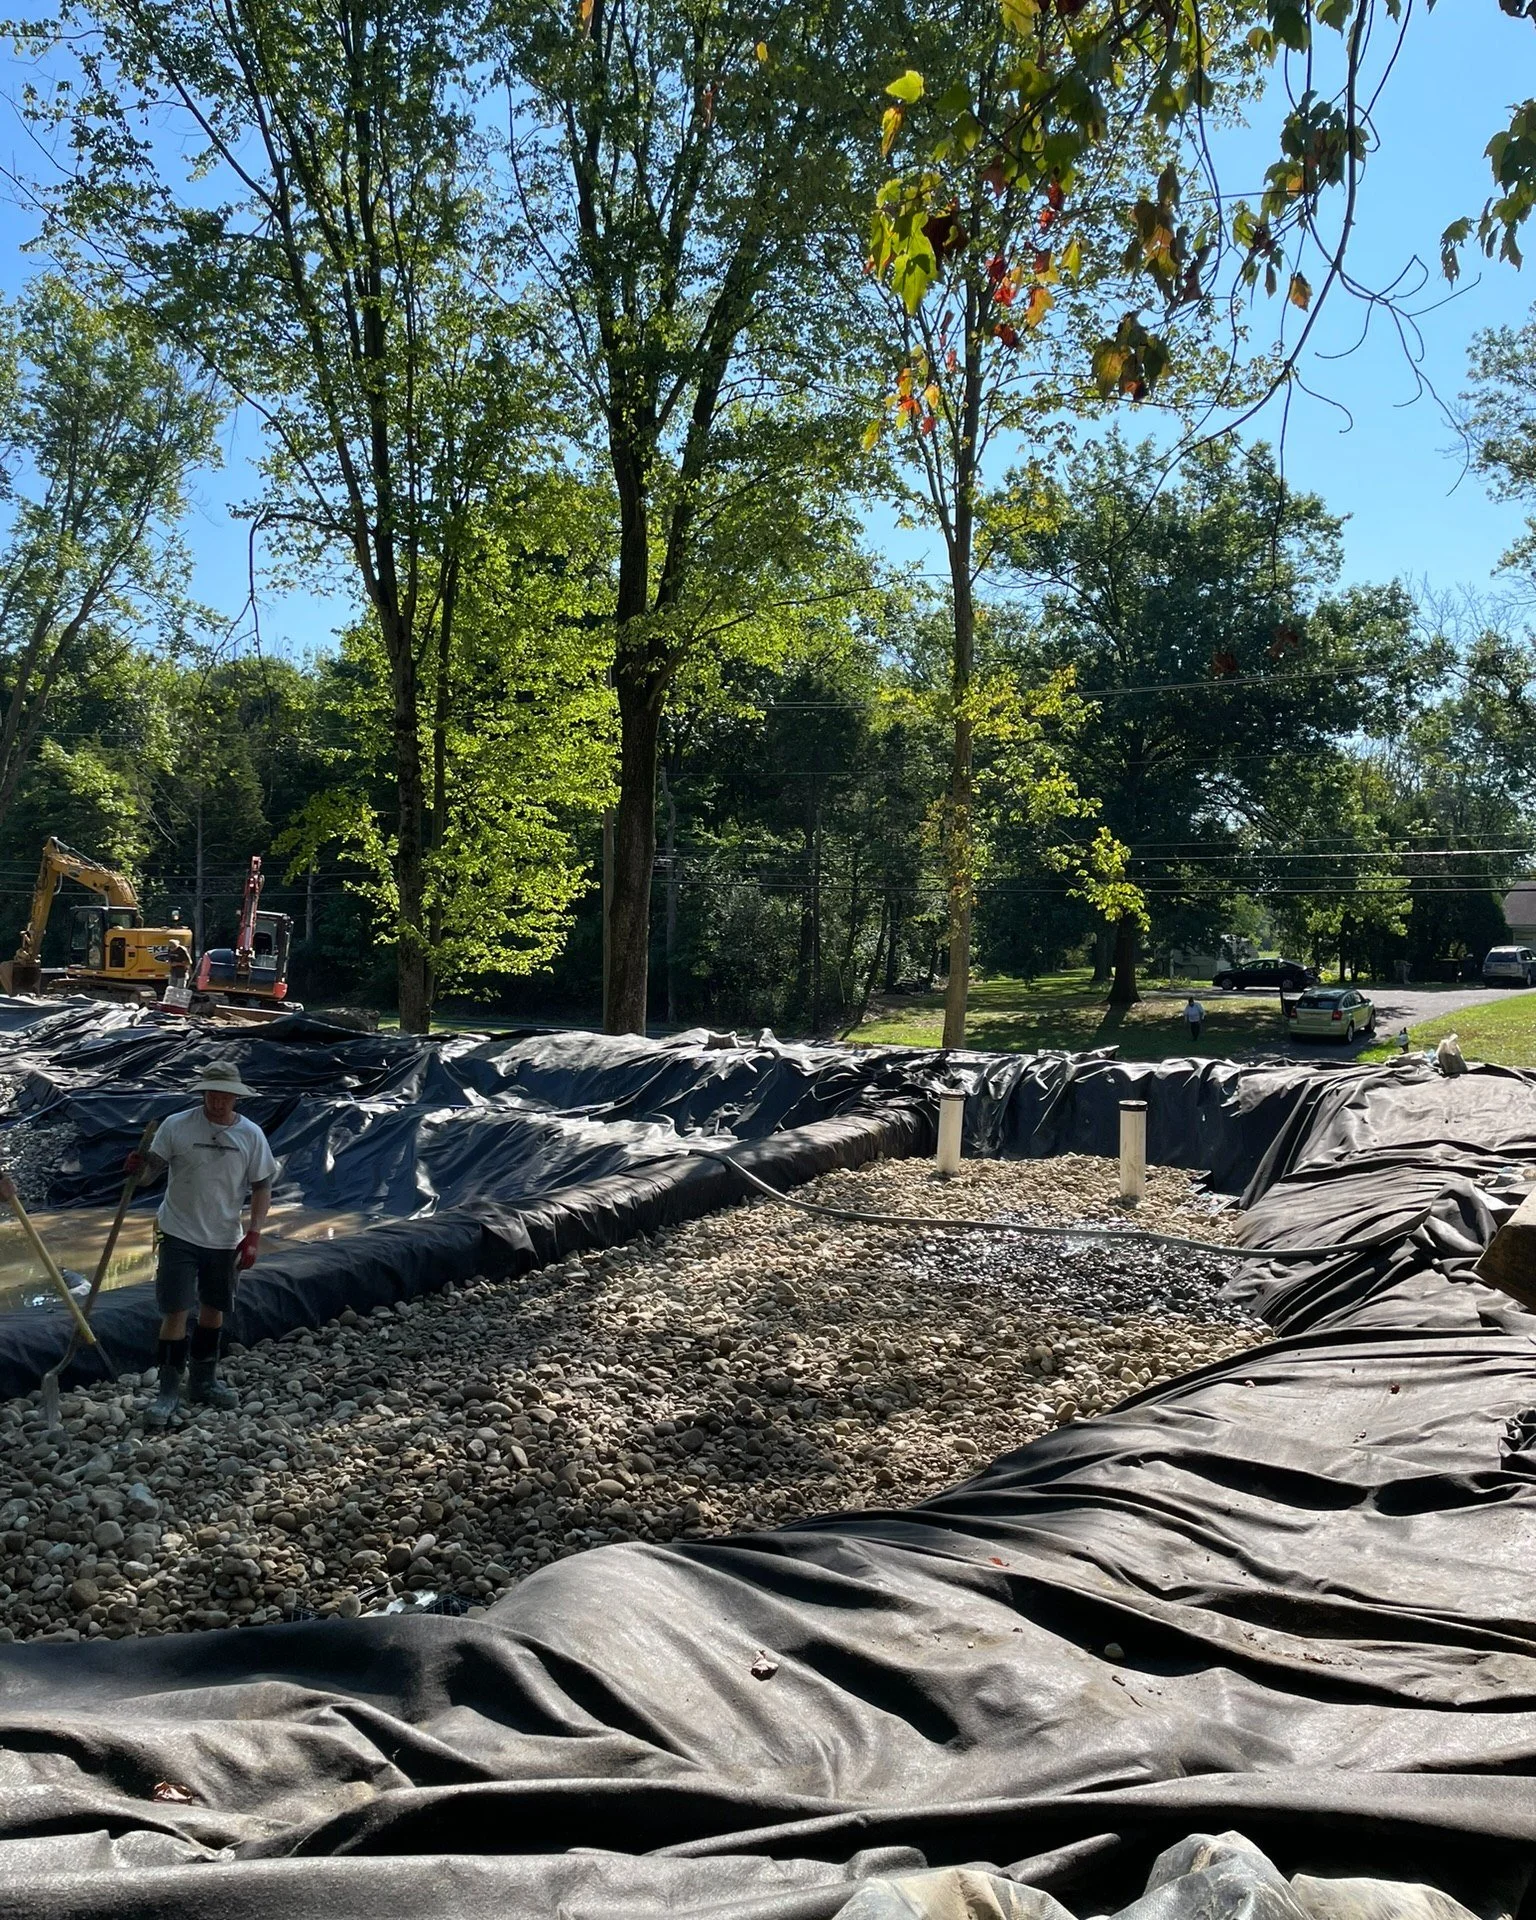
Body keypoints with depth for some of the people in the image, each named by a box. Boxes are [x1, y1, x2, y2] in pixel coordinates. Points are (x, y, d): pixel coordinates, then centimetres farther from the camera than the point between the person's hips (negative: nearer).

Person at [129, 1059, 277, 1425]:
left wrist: (253, 1234, -5)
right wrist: (138, 1168, -30)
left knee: (213, 1310, 15)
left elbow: (262, 1188, 2)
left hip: (225, 1240, 3)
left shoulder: (251, 1135, -4)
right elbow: (151, 1170, -6)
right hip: (180, 1235, -3)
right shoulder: (176, 1126, -10)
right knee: (176, 1312, -5)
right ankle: (168, 1391, 7)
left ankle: (203, 1382, 31)